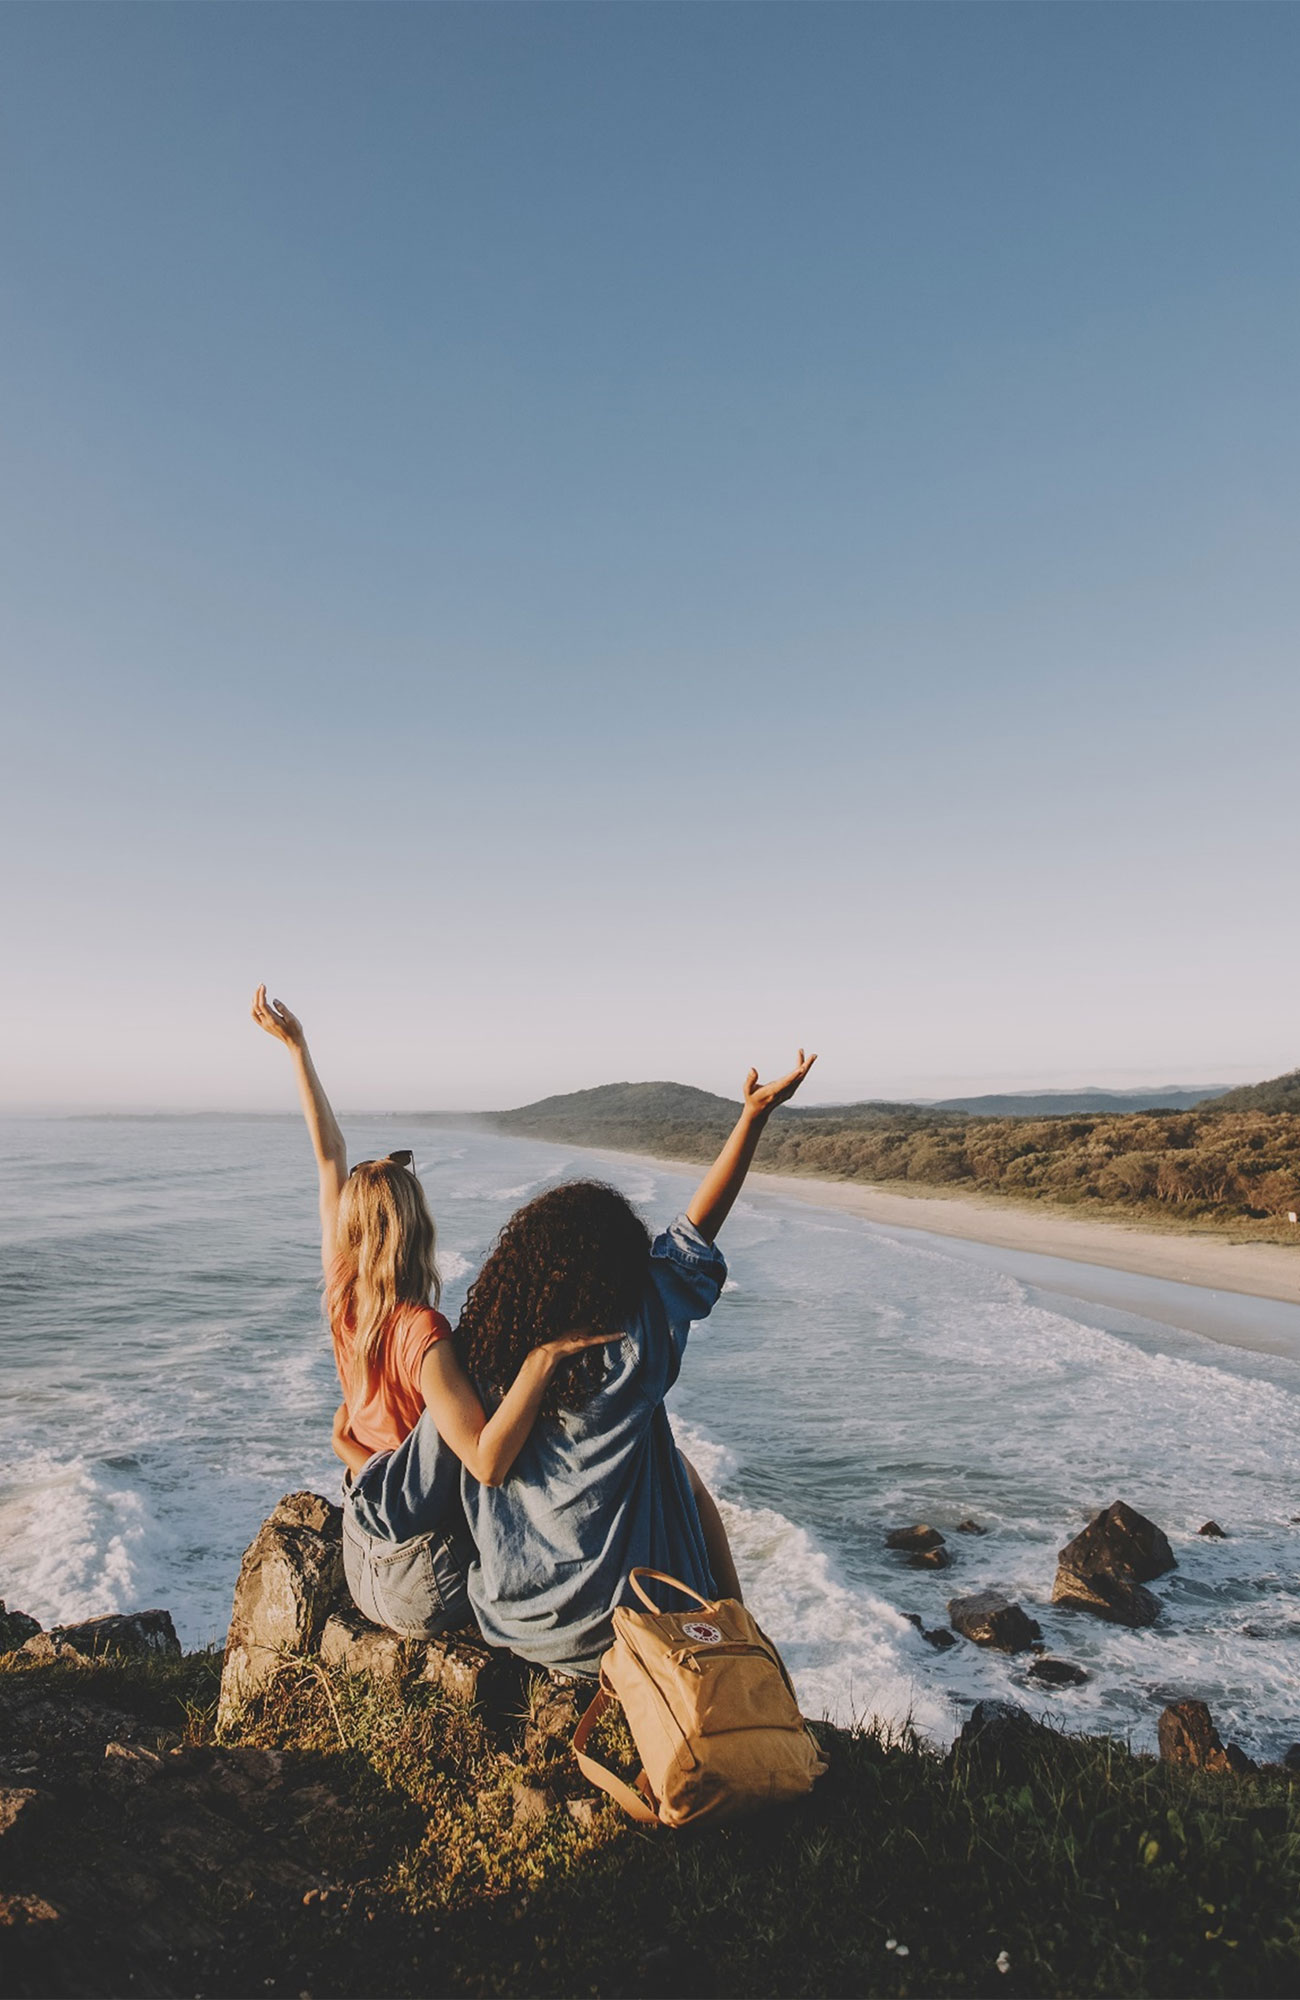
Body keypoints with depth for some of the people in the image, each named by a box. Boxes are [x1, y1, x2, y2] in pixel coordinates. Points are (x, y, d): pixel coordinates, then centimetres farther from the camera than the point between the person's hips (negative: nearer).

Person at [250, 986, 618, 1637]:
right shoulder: (422, 1334, -30)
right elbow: (488, 1462, -40)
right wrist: (544, 1356, -45)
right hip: (421, 1595, -8)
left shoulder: (342, 1298, -9)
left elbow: (329, 1157, -2)